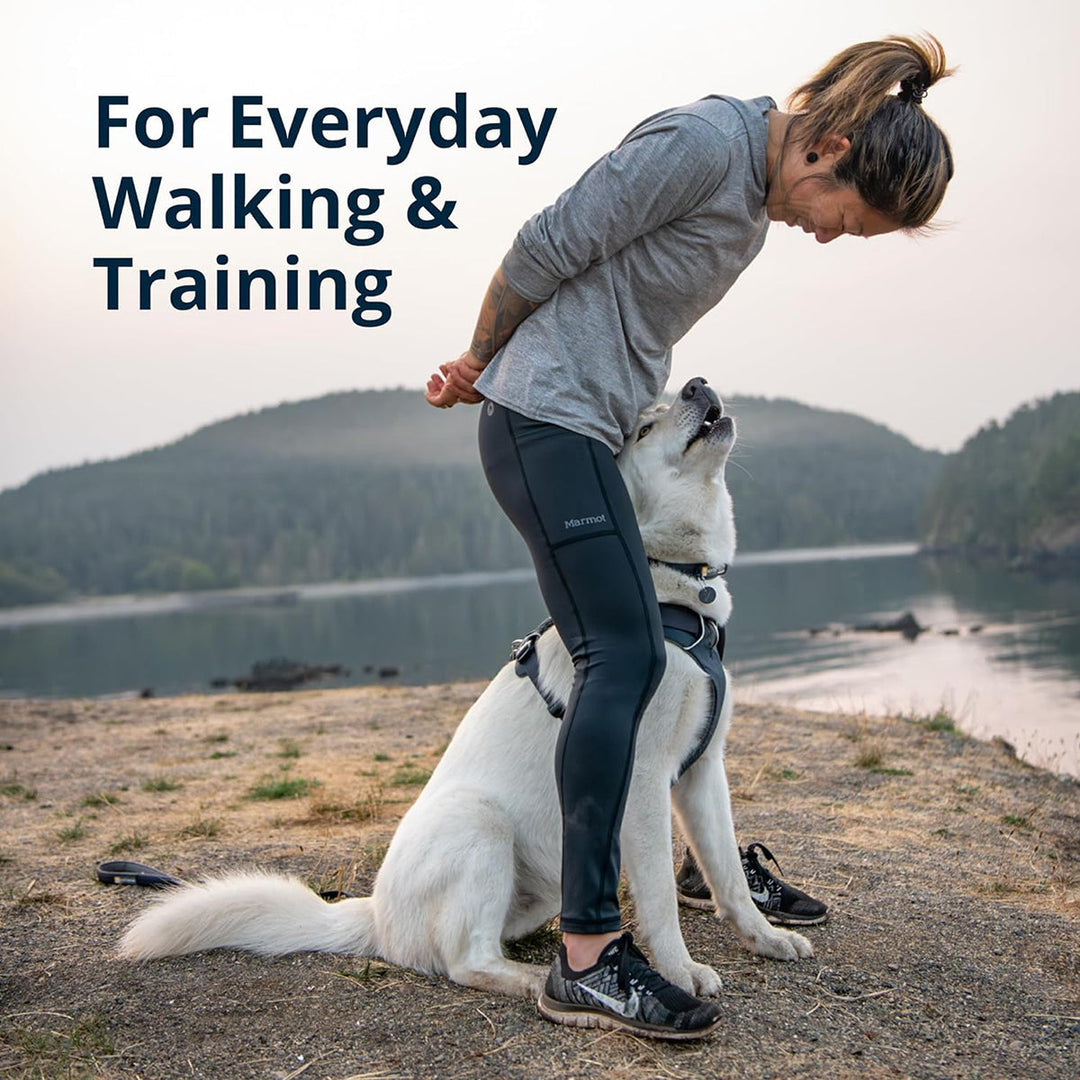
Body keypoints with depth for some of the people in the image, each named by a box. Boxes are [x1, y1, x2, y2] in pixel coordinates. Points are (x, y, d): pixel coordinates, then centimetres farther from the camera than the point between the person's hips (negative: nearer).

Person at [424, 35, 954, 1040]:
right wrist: (482, 360, 2)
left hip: (581, 434, 10)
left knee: (622, 660, 9)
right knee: (624, 657, -15)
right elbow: (543, 251, -14)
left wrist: (486, 373, 14)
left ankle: (589, 919, 19)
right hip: (549, 423, -10)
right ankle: (587, 959, -12)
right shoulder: (703, 140, -16)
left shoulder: (756, 198, 15)